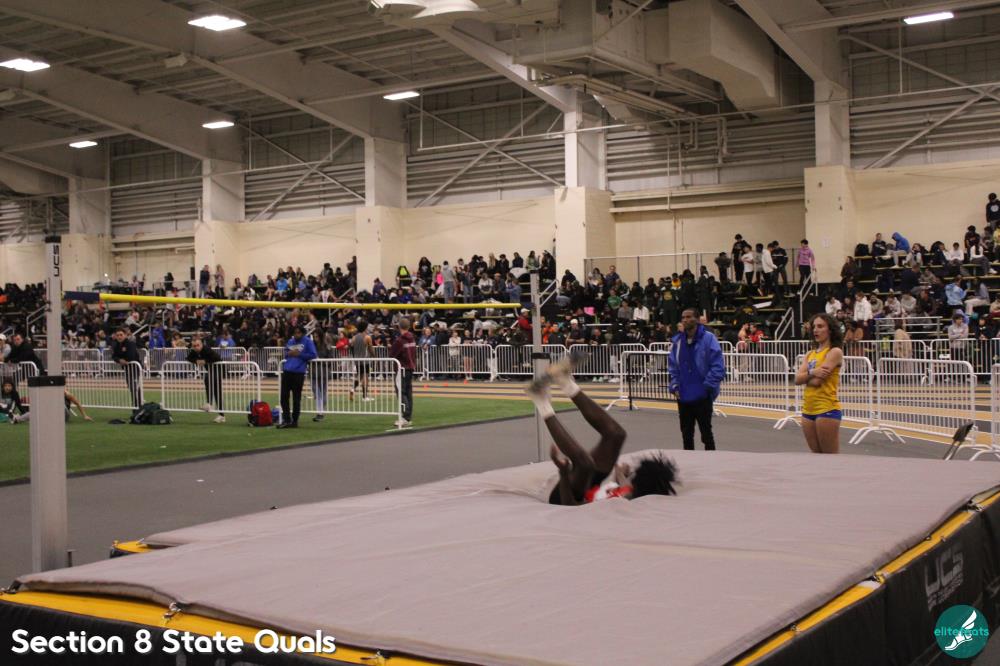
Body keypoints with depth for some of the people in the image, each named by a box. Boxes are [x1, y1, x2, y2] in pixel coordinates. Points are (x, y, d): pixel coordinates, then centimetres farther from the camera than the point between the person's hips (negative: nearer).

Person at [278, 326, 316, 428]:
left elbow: (313, 355, -5)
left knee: (296, 398, 1)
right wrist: (289, 354, 2)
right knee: (284, 396, 4)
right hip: (287, 371, 5)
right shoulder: (290, 341, 17)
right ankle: (286, 420, 13)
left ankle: (294, 421, 11)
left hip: (299, 373, -5)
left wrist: (299, 354, -11)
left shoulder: (307, 342, 1)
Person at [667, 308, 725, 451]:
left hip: (702, 396, -5)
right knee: (686, 434, 13)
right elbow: (673, 366, 13)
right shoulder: (678, 341, 5)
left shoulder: (708, 339, -9)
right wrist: (675, 386, 3)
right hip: (683, 396, 5)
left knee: (706, 432, 5)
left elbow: (718, 367, -12)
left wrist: (707, 386, -15)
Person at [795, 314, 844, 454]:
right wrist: (812, 373, -15)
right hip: (808, 410, 8)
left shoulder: (835, 352, -7)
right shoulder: (810, 354, 14)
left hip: (827, 410, -8)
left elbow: (816, 381, -17)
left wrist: (805, 377, 2)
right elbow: (797, 380, 2)